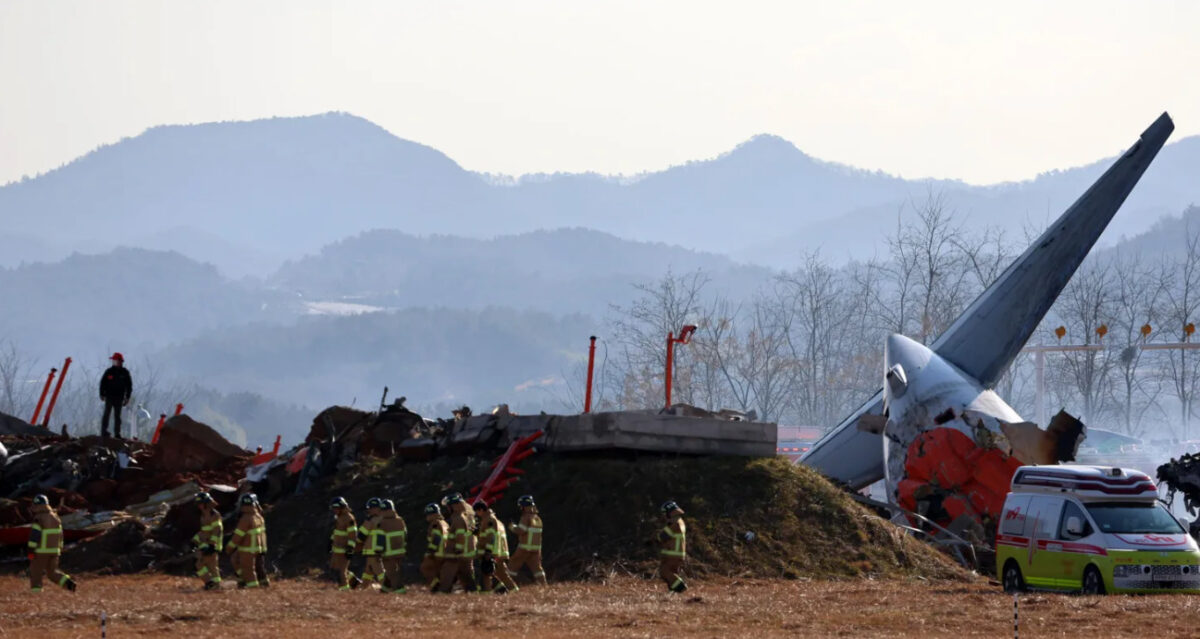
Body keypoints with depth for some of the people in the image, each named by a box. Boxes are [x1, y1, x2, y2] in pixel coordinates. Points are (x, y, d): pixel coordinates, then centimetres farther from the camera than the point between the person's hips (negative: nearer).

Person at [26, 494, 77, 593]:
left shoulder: (38, 519, -13)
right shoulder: (55, 517, 10)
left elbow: (34, 536, -17)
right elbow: (60, 535, 14)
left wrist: (31, 551, -15)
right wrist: (59, 549, 20)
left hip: (41, 551, -6)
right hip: (54, 550, 6)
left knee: (36, 573, 4)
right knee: (53, 572, 12)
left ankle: (35, 592, 2)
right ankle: (68, 583, -7)